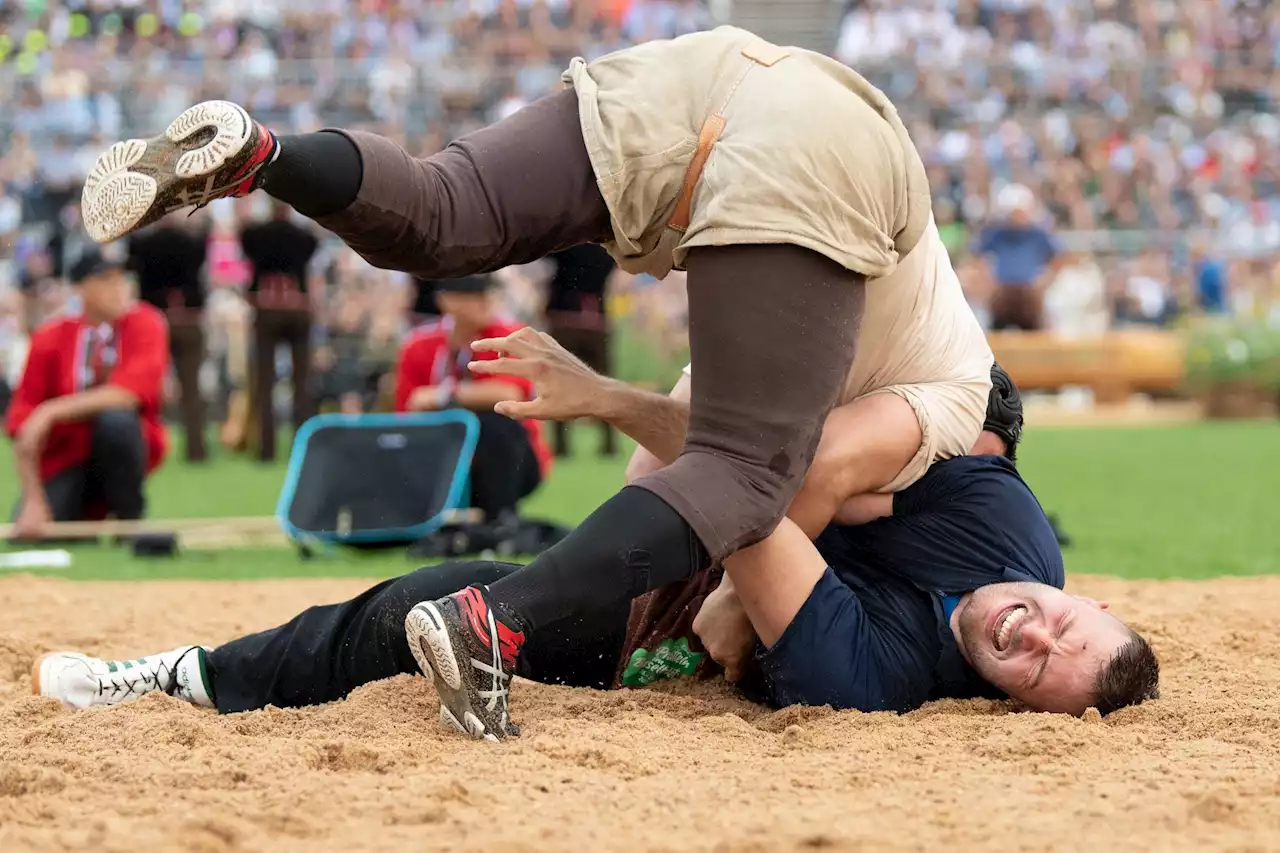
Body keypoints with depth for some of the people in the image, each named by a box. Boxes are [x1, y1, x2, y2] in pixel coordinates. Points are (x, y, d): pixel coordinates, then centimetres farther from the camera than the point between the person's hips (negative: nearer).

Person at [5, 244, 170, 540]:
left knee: (116, 418, -34)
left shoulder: (145, 324, -10)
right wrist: (34, 501, -20)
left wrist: (50, 412, -28)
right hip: (64, 462, 1)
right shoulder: (50, 338, -8)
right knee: (25, 534, -22)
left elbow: (130, 393, -26)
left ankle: (131, 519, -11)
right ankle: (88, 515, 12)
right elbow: (22, 430, -10)